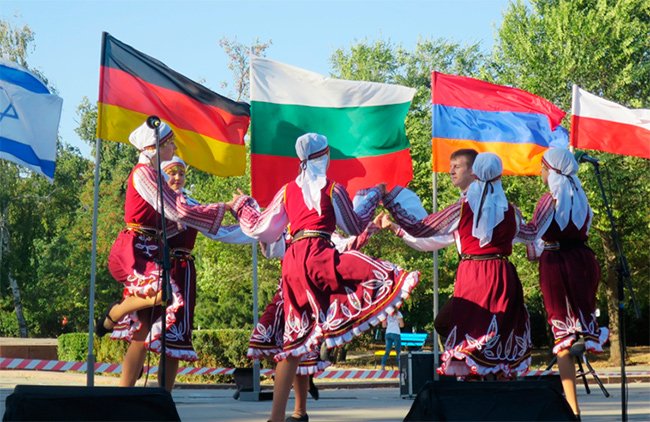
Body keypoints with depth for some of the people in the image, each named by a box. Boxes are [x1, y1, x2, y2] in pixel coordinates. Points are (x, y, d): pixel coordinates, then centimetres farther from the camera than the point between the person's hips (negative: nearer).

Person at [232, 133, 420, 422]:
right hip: (317, 254, -5)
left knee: (295, 340, 7)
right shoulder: (332, 189, 3)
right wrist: (374, 195, 25)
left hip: (292, 262, 5)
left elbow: (260, 229, 20)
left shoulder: (288, 191, 15)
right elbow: (356, 227, 13)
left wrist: (241, 206, 38)